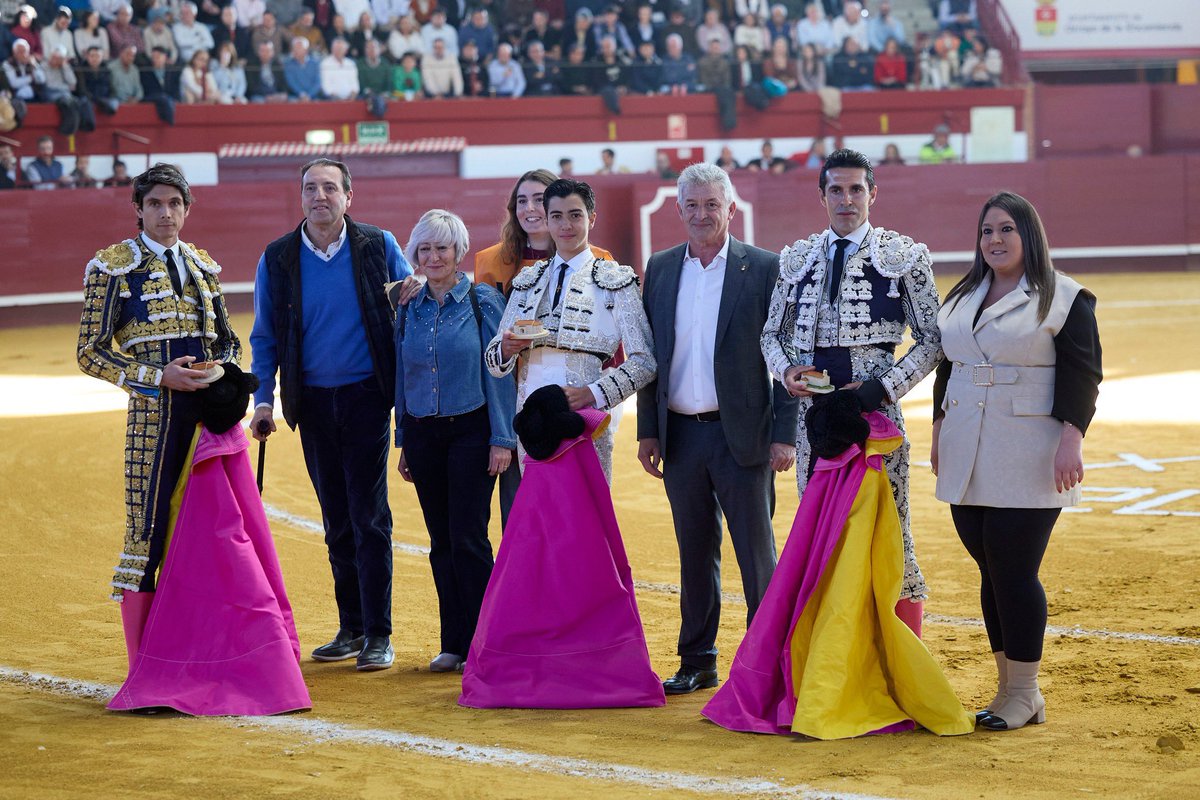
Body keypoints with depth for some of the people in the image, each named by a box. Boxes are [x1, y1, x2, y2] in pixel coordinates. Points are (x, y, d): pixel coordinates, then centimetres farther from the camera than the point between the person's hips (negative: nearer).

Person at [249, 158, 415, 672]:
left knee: (369, 517, -6)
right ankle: (351, 628, 19)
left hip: (366, 397, -2)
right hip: (312, 402, 3)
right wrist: (263, 399, -2)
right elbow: (265, 337, 9)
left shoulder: (379, 247, 0)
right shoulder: (277, 259, 4)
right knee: (337, 522, 10)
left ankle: (377, 635, -2)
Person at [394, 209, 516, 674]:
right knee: (441, 541, 6)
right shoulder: (409, 309, 10)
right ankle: (453, 643, 12)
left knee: (467, 537, -8)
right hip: (422, 434, 4)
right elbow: (402, 377, 15)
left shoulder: (483, 302, -3)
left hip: (470, 430, -4)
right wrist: (404, 444, 13)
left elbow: (500, 372, -5)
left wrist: (502, 439, -10)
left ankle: (480, 644, 0)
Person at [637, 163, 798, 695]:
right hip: (681, 435, 4)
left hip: (742, 434, -4)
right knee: (695, 552, 12)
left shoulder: (765, 269, -3)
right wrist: (648, 430, 7)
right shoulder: (660, 269, 9)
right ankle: (697, 661, 20)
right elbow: (649, 355, 12)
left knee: (756, 554, 0)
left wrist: (784, 435, -10)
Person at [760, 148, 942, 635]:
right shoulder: (795, 260, 12)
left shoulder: (904, 256, 2)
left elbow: (931, 339, 1)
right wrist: (786, 371, -3)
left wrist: (882, 388, -11)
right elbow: (772, 334, 18)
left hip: (875, 412, -4)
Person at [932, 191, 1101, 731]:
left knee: (1014, 571, -7)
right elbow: (946, 369, 22)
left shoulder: (1064, 298, -2)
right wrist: (939, 434, 17)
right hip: (968, 460, 6)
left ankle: (1024, 694, 2)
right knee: (991, 570, 7)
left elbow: (1081, 376, -7)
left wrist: (1071, 442, -16)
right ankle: (1009, 685, 15)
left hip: (1028, 460, -6)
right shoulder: (962, 298, 16)